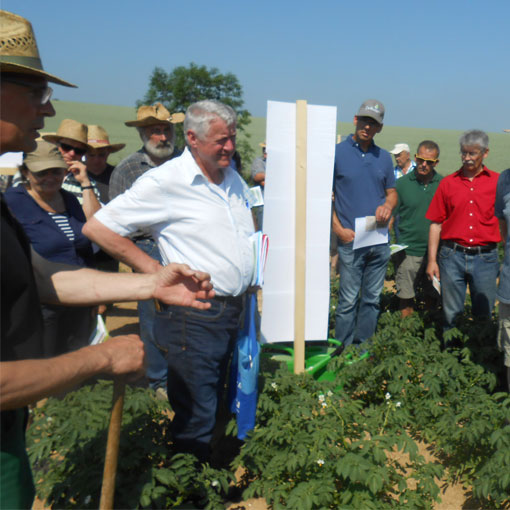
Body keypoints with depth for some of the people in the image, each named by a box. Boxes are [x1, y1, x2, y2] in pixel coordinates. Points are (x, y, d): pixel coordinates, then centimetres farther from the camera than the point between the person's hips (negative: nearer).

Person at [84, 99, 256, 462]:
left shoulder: (233, 179, 10)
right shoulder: (165, 182, -13)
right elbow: (97, 228, -14)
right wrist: (155, 270, -14)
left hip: (233, 310, 8)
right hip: (194, 318, -7)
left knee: (219, 406, 20)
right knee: (196, 422, 1)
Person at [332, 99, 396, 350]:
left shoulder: (384, 157, 11)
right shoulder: (337, 153, -3)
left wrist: (388, 205, -5)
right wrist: (338, 229, -11)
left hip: (380, 240, 5)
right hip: (351, 240, -4)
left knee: (372, 299, 11)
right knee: (348, 300, -2)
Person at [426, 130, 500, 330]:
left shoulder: (497, 182, 4)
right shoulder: (448, 183, 6)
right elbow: (436, 224, 7)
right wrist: (432, 260, 2)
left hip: (485, 258, 0)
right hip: (452, 255, 0)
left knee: (483, 314, 9)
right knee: (451, 314, 7)